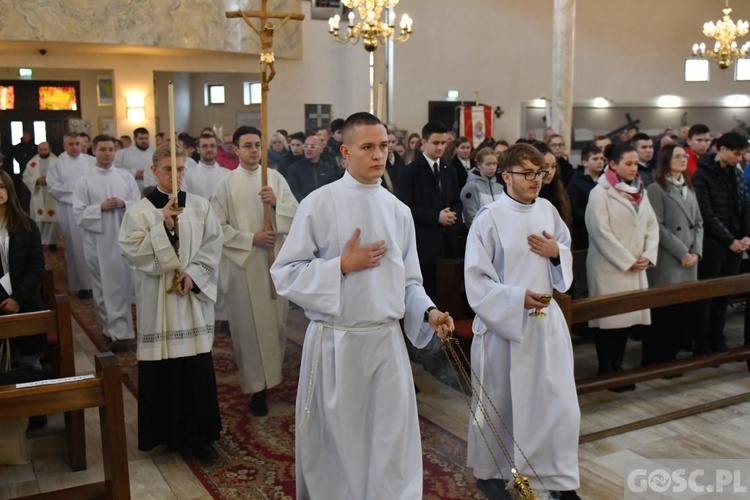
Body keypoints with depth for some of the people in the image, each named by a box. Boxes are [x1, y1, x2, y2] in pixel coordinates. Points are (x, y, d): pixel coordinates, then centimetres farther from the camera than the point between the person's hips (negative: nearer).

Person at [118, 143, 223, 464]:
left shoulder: (200, 206, 4)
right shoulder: (139, 211, -1)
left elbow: (212, 248, 3)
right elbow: (133, 252, -10)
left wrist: (192, 274, -11)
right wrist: (163, 225, -19)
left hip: (193, 298, 1)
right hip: (157, 299, -1)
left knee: (198, 367, 1)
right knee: (161, 368, 4)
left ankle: (199, 436, 13)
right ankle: (168, 433, 21)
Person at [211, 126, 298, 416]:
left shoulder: (276, 178, 3)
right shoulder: (226, 184, -1)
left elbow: (296, 215, 0)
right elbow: (218, 228, -5)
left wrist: (276, 202, -18)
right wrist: (251, 238, -14)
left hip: (276, 260, 2)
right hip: (242, 262, -2)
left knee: (276, 319, 9)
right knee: (250, 324, 1)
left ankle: (274, 374, 30)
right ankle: (257, 386, 9)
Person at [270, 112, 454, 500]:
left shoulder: (399, 211, 6)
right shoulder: (319, 204, -7)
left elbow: (408, 281, 10)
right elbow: (285, 274, -8)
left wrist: (428, 312, -7)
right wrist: (342, 265, -16)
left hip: (386, 341, 3)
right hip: (334, 342, -3)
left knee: (393, 447, 7)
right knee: (333, 446, 12)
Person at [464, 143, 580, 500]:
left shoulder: (548, 211, 4)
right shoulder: (489, 218, -11)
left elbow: (567, 258, 16)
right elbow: (476, 279, -12)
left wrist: (557, 253, -7)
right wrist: (518, 297, -21)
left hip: (545, 319, 4)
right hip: (502, 321, -4)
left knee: (558, 400, 3)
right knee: (498, 401, 10)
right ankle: (490, 471, 30)